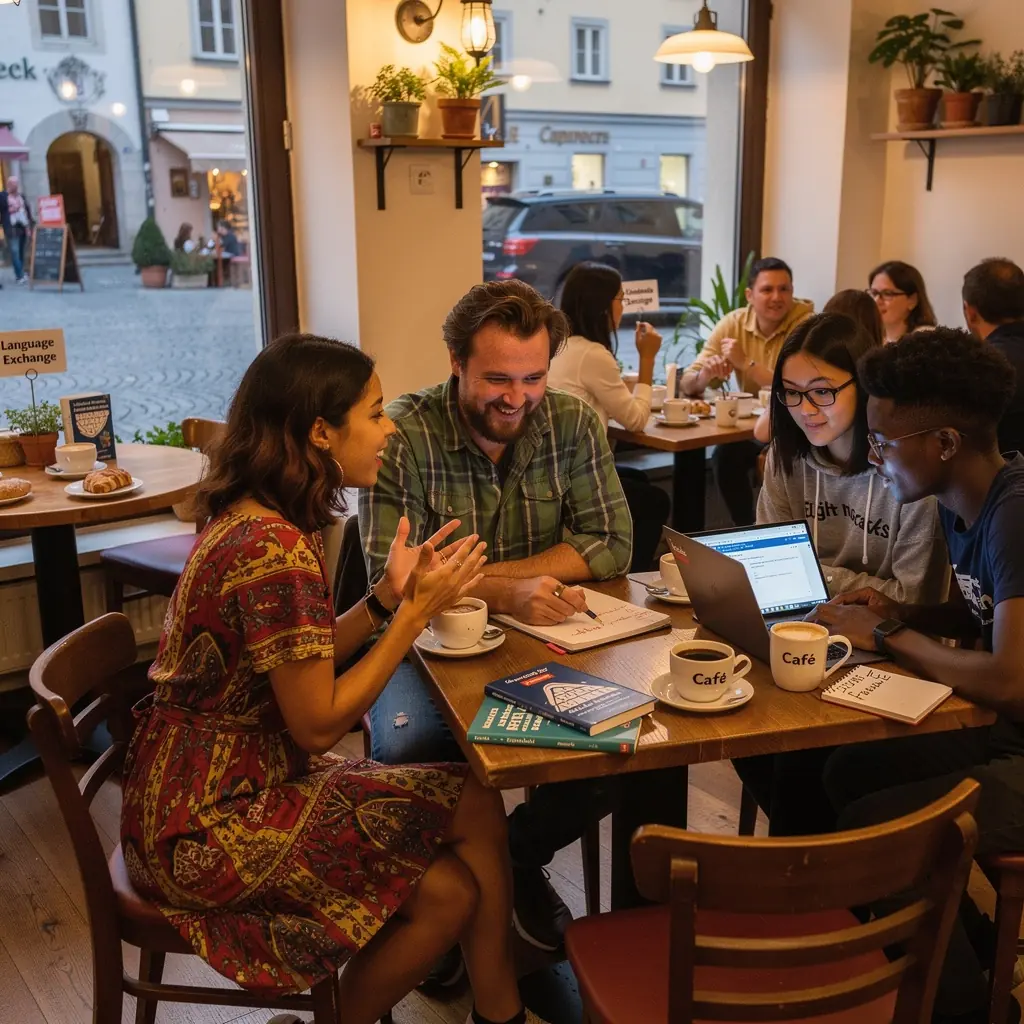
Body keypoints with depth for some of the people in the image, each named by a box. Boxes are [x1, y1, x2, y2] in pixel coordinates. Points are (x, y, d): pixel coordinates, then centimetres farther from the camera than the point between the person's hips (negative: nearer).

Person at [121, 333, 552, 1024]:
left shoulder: (257, 519, 3)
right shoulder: (274, 552, -26)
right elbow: (319, 725, -20)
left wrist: (387, 596, -4)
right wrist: (417, 611, -16)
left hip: (245, 776, 9)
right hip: (206, 823, -9)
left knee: (472, 804, -1)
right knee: (445, 895, -9)